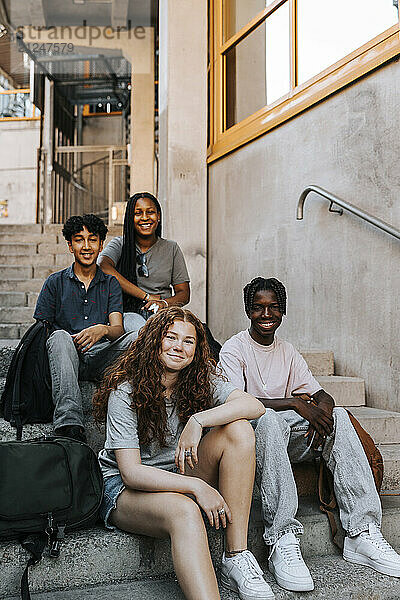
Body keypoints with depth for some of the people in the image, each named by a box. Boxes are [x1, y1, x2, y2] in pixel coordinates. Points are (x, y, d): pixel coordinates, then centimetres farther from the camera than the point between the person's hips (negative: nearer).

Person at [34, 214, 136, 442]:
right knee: (60, 336, -35)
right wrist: (69, 343, -14)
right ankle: (69, 422, -50)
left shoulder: (111, 284, 17)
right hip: (65, 358, -1)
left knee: (134, 338, -28)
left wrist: (103, 330, -24)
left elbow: (118, 328, 2)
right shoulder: (56, 282, 15)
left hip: (99, 357, 1)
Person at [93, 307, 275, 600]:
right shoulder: (125, 391, -14)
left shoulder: (201, 381, -1)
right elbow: (131, 472, -20)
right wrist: (197, 487, -30)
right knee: (184, 511, -39)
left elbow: (254, 405, -17)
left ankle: (237, 560, -23)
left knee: (239, 430, -21)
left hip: (180, 477, 5)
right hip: (125, 488, -5)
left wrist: (198, 421, -31)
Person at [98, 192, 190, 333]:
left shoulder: (171, 248, 13)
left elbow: (184, 293, 10)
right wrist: (146, 296, -18)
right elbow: (104, 267, -17)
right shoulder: (119, 245, 7)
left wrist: (164, 303, -15)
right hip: (129, 312, -1)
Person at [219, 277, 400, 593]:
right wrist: (294, 403, -24)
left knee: (338, 416, -21)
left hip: (290, 441, 5)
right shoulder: (234, 348, -1)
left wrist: (322, 409, -17)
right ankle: (283, 540, -41)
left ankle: (362, 532, -27)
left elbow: (322, 395, 9)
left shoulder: (288, 351, 18)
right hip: (252, 435, -5)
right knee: (269, 419, -38)